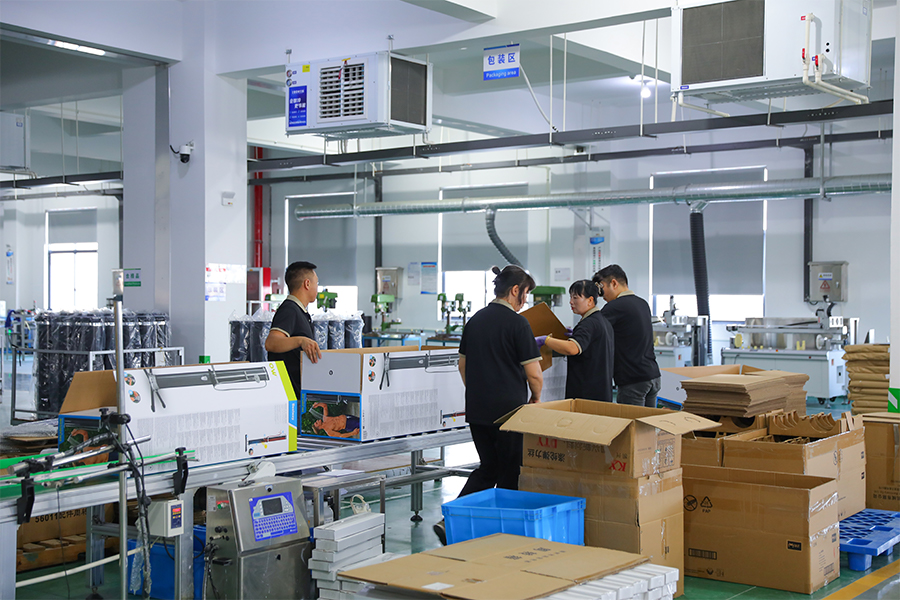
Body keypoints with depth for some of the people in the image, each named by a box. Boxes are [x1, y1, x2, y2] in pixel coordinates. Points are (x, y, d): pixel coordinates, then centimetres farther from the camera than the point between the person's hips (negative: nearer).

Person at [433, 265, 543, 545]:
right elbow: (534, 374, -12)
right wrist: (536, 397, 7)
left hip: (477, 409, 7)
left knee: (488, 467, 16)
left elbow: (462, 364, 16)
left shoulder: (475, 320, 9)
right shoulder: (517, 323, -12)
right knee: (509, 473, 6)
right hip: (509, 410, -7)